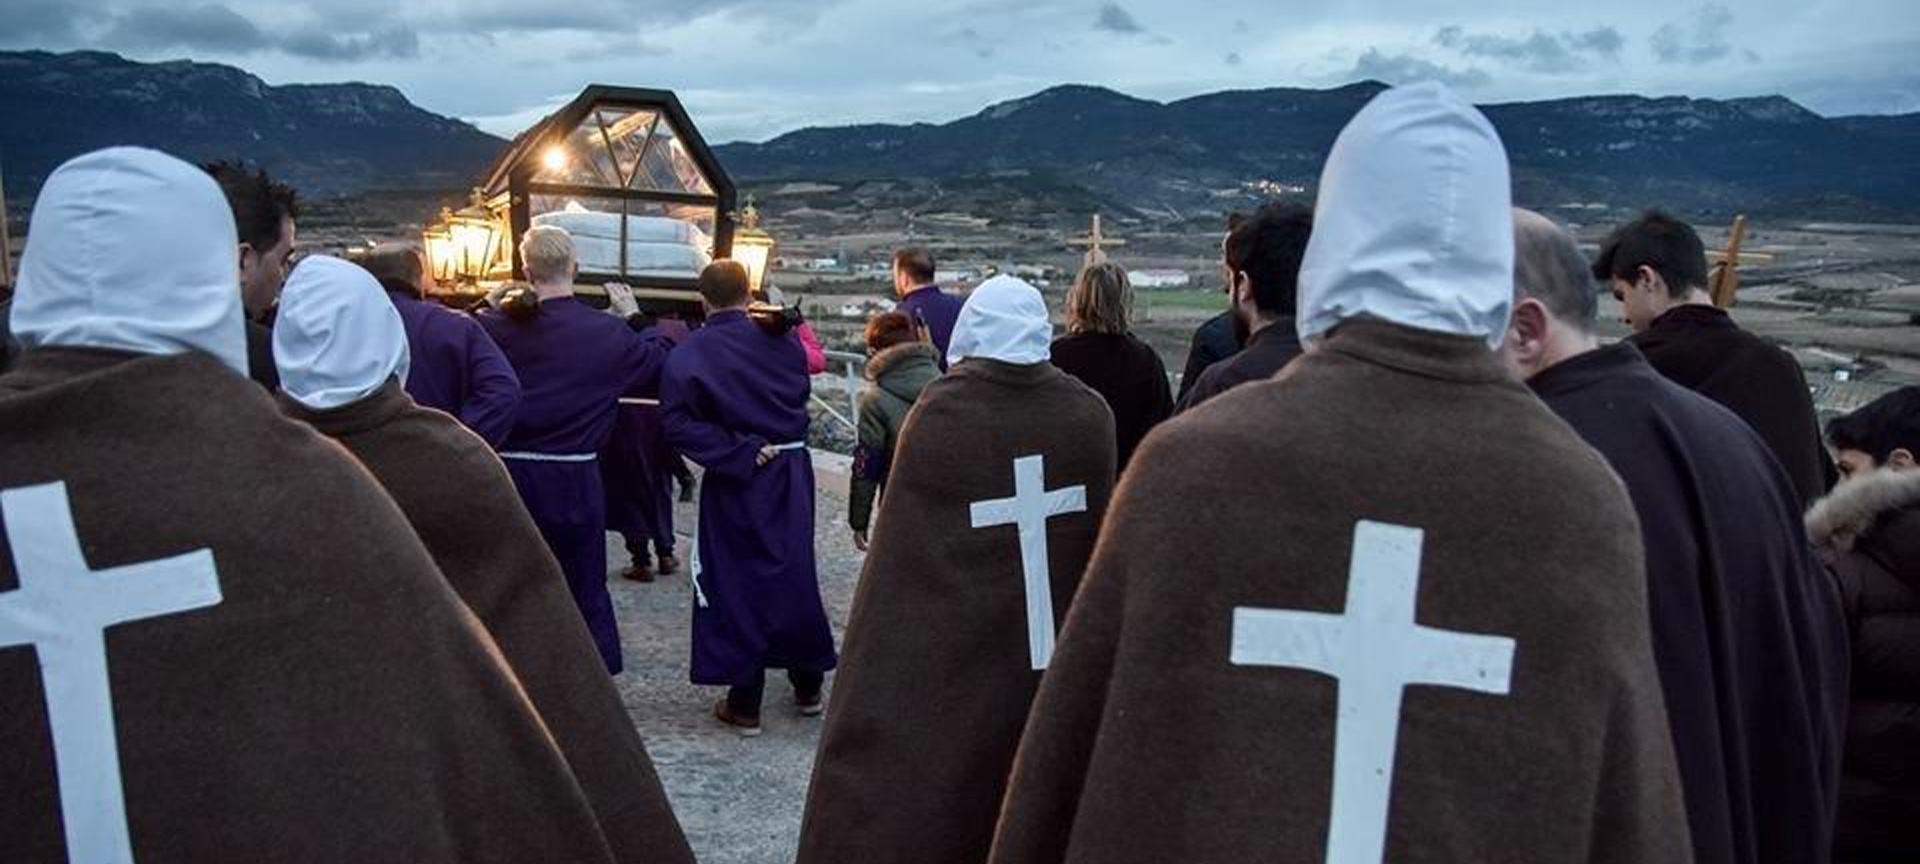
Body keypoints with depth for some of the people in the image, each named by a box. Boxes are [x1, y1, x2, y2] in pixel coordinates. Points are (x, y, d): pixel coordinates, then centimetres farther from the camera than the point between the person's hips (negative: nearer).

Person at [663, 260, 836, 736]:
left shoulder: (690, 354, -10)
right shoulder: (782, 340, 0)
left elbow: (678, 423, -19)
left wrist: (739, 453, -16)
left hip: (737, 482, -3)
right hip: (792, 471, 3)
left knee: (739, 584, 5)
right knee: (795, 575, 15)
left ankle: (744, 704, 10)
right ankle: (808, 686, 28)